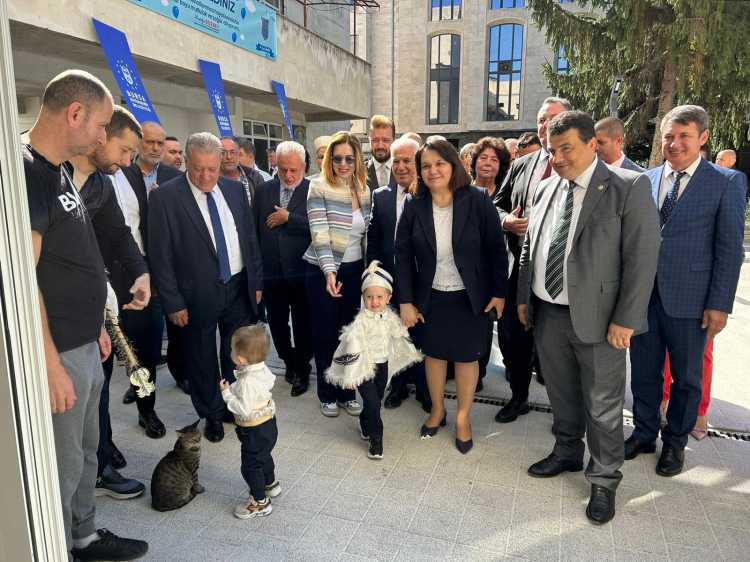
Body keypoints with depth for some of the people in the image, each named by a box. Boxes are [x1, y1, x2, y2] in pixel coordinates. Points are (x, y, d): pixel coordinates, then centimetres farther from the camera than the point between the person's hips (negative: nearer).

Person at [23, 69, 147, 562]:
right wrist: (51, 365, -21)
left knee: (86, 452, 22)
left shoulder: (59, 170, 10)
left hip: (85, 345, 9)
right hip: (58, 355, -9)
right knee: (64, 464, 8)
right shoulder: (25, 172, -19)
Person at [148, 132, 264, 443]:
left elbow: (250, 238, 8)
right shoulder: (165, 197, -11)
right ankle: (212, 415, 34)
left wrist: (257, 282, 7)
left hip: (239, 289, 4)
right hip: (197, 295, -3)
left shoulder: (235, 189, 2)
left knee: (238, 357, 16)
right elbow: (160, 255, -10)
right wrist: (173, 301, -11)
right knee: (202, 361, 13)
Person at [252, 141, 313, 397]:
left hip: (301, 272, -4)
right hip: (271, 271, 4)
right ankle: (290, 363, 37)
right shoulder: (263, 190, 6)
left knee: (303, 325, 8)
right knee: (277, 324, 16)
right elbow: (254, 229, 8)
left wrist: (289, 217, -17)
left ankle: (302, 370, 26)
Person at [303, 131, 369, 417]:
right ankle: (327, 394, 24)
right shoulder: (319, 187, -11)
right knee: (325, 333, 7)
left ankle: (347, 392, 26)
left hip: (354, 270, 4)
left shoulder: (364, 190, 4)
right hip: (323, 271, -4)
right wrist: (330, 271, -30)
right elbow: (320, 233, -20)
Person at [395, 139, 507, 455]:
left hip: (470, 297, -1)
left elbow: (496, 249, -8)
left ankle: (463, 418, 34)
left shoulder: (477, 201, -14)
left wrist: (499, 292, -6)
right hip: (430, 297, 2)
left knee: (467, 357, 12)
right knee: (434, 354, 16)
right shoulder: (414, 206, -8)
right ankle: (437, 410, 40)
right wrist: (405, 301, -6)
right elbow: (403, 255, -5)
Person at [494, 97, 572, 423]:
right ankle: (519, 397, 34)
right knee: (513, 334, 12)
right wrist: (506, 221, -6)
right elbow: (498, 205, 15)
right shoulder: (520, 166, 11)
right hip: (520, 265, 4)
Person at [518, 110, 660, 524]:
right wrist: (524, 297, 12)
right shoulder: (545, 188, 8)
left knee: (602, 405, 8)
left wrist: (625, 319, -16)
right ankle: (567, 452, 43)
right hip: (546, 314, 5)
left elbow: (642, 258, -13)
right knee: (561, 394, 21)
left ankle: (604, 480, 28)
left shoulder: (629, 188, -10)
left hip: (597, 319, -5)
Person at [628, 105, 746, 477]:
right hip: (643, 294, 3)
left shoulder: (726, 182, -3)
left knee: (686, 377, 12)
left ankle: (675, 443, 32)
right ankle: (644, 433, 34)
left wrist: (720, 304, -9)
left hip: (689, 300, -3)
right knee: (643, 371, 14)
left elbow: (730, 248, -5)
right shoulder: (646, 180, 7)